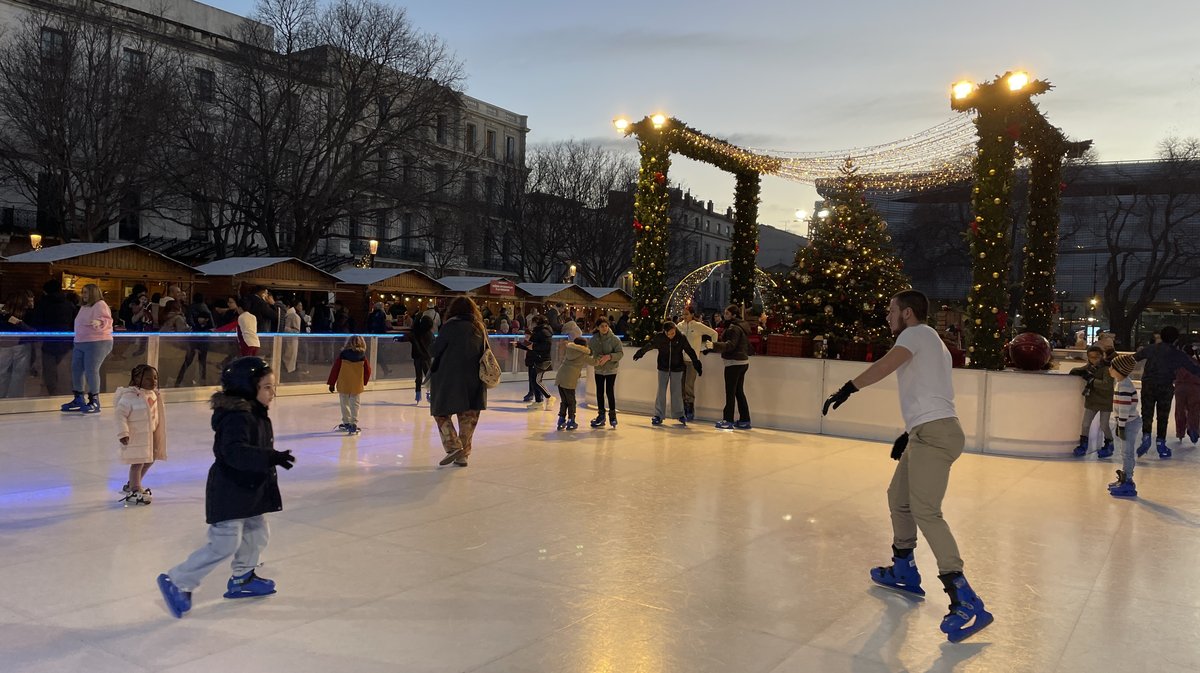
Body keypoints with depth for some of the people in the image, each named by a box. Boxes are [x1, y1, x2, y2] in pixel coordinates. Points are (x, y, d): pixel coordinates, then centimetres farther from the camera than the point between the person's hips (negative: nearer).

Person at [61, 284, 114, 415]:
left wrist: (99, 323, -41)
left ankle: (94, 402, -8)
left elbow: (107, 320, -22)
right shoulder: (83, 307, 19)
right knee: (76, 369, 9)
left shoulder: (100, 305, -9)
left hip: (97, 343, -10)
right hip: (80, 344, 10)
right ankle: (78, 399, 19)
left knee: (91, 371, -13)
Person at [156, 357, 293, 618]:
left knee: (257, 535, 18)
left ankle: (242, 580, 36)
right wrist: (271, 458, -45)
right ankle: (176, 582, 8)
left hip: (249, 493, 10)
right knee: (224, 545, -7)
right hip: (229, 494, -10)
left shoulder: (256, 415, 8)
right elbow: (234, 452, -38)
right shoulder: (236, 418, -24)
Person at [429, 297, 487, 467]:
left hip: (449, 378, -5)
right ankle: (463, 455, 14)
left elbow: (436, 350, -5)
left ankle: (453, 446, -6)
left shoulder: (451, 325, -9)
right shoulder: (480, 328, 6)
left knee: (441, 412, 8)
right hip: (474, 379, 5)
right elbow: (485, 352, 10)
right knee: (468, 416, 11)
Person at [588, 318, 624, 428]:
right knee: (599, 392, 8)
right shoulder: (594, 339, -2)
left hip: (611, 369, -4)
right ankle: (601, 415, 20)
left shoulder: (614, 339, -12)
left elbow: (620, 353, -16)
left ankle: (612, 415, 10)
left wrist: (609, 357, -29)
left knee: (610, 391, -6)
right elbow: (588, 352, 8)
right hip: (598, 370, 4)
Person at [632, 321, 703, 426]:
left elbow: (690, 352, -6)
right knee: (661, 392, 2)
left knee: (677, 392, 4)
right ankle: (658, 415, 8)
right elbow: (649, 346, 6)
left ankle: (679, 414, 18)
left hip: (677, 369, -1)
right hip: (663, 368, 1)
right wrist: (639, 353, 20)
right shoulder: (659, 337, -11)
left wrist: (697, 365, -5)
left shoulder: (681, 338, -12)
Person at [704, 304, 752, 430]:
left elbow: (730, 345, -25)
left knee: (730, 392, -7)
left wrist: (714, 346, -36)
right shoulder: (742, 326, 17)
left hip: (734, 363, -10)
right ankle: (744, 420, 14)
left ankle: (728, 421, -6)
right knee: (739, 392, 13)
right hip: (743, 362, 10)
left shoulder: (734, 328, -14)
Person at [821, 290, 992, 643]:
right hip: (928, 432, 10)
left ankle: (967, 603, -20)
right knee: (899, 498, 20)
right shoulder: (930, 342, 27)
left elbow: (886, 364, -22)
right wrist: (909, 432, 24)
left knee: (925, 511, -17)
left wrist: (848, 388, -24)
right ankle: (904, 573, 32)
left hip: (934, 433, -10)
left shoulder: (916, 333, -2)